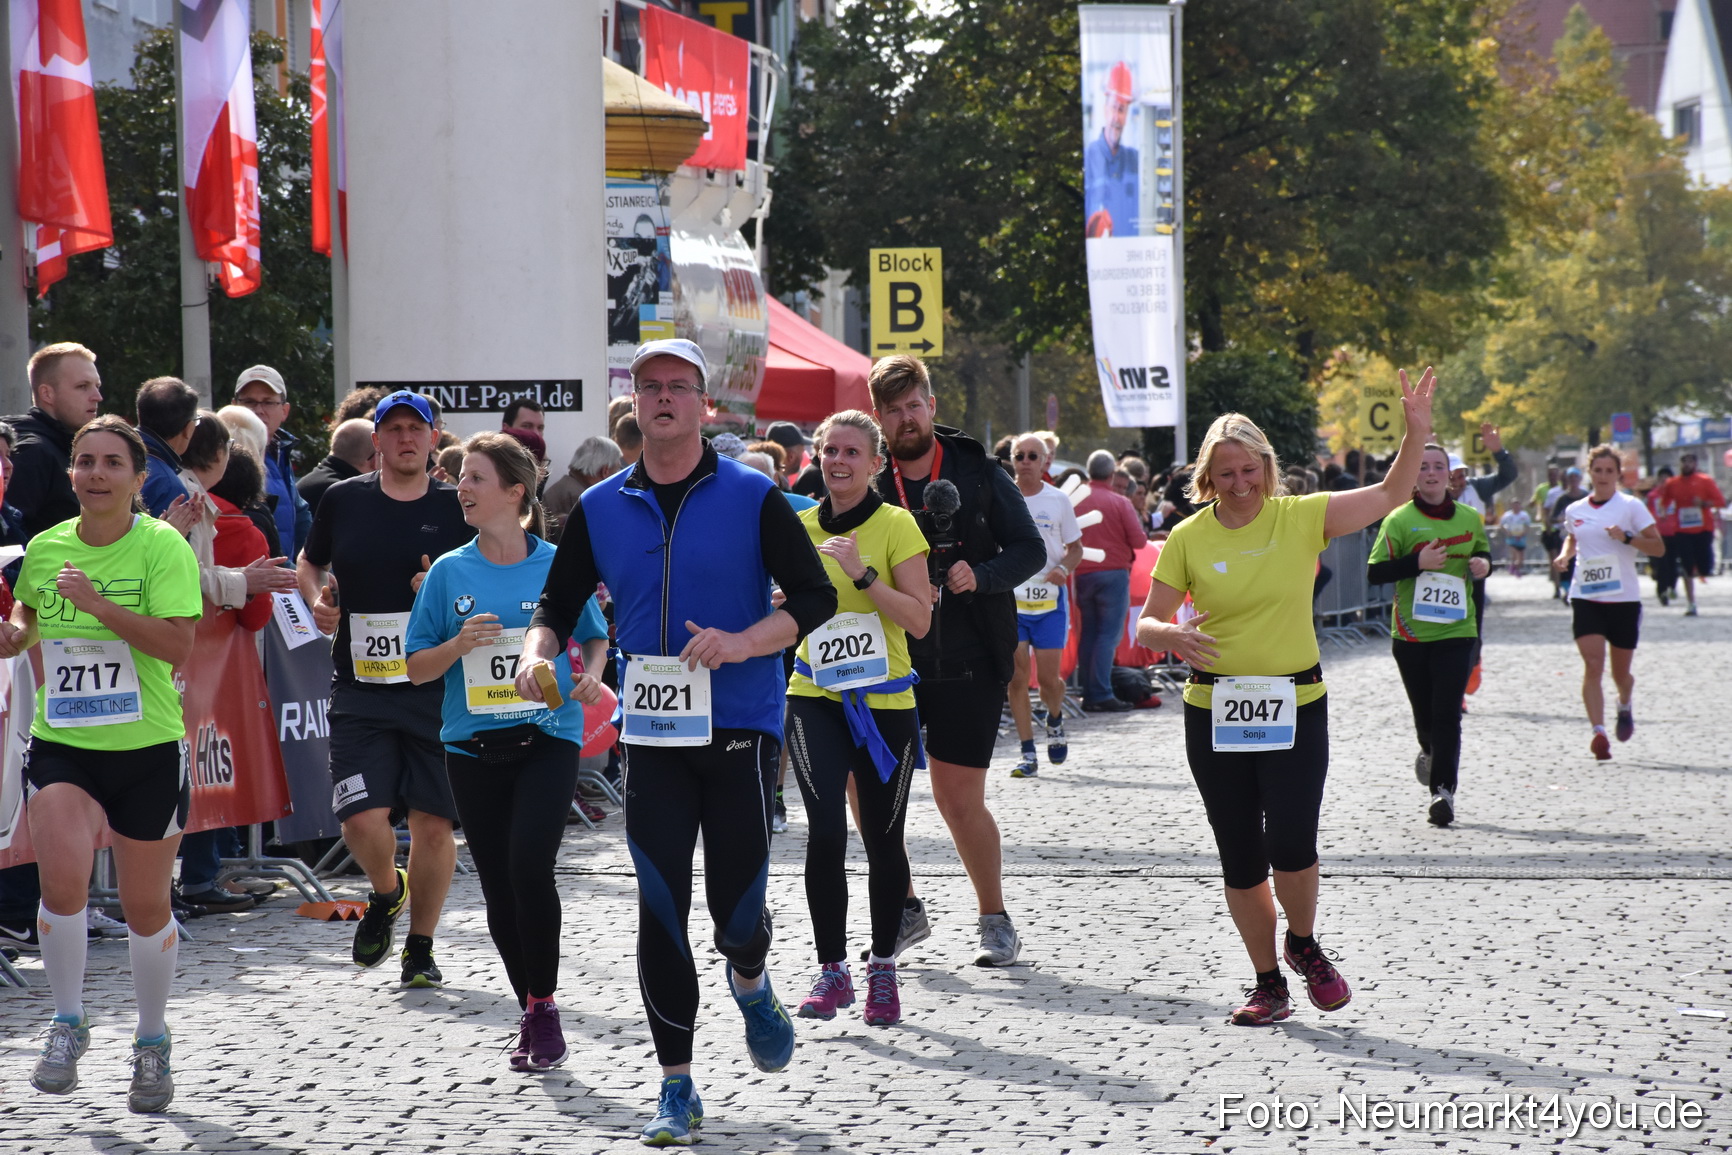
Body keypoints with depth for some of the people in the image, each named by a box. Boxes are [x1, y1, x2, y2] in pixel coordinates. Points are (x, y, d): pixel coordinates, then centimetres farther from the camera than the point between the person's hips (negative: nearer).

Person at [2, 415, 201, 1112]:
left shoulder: (162, 546, -10)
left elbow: (179, 644, -20)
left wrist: (100, 605, -26)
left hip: (147, 748, -2)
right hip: (60, 744, 2)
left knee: (145, 906, 8)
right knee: (62, 879, -20)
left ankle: (152, 1043, 30)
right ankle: (67, 1024, 2)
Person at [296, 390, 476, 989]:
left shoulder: (457, 508, 3)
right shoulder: (343, 500, 6)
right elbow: (309, 562, 23)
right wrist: (317, 599, 3)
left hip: (437, 689, -1)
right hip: (360, 689, 1)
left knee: (433, 821, 1)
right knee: (363, 820, -10)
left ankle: (421, 946, 18)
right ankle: (386, 894, 24)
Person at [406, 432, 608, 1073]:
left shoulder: (558, 565, 0)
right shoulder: (449, 573, 5)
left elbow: (595, 637, 14)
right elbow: (416, 669, 8)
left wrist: (590, 677, -6)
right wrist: (459, 645, -11)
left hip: (548, 739, -3)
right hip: (473, 748, 3)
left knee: (529, 865, -20)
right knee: (498, 887, 6)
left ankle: (543, 1006, -4)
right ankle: (532, 1016, 20)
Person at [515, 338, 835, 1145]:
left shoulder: (752, 498, -2)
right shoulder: (598, 510, 7)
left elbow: (815, 597, -3)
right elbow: (558, 603, 14)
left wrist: (744, 642, -19)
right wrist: (538, 650, -8)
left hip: (740, 723, -2)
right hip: (652, 735, 2)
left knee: (736, 908, -3)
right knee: (660, 910, -2)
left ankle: (750, 985, 34)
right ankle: (677, 1088, 7)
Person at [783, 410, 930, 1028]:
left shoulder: (896, 525, -5)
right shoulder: (801, 526, 7)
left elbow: (919, 620, -14)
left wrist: (863, 573, -22)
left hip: (884, 700, -2)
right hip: (816, 698, 2)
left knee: (883, 838, 6)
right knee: (825, 831, -13)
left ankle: (883, 970, 21)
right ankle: (831, 971, -4)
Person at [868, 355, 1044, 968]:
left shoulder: (978, 473, -2)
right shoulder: (870, 485, 3)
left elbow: (1031, 549, -1)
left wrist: (980, 575, -18)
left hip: (969, 664, -3)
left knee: (959, 798, -4)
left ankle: (995, 920, 15)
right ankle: (904, 910, 15)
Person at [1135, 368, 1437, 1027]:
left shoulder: (1301, 517, -1)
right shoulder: (1188, 538, 0)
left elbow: (1390, 496, 1)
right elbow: (1147, 624, 3)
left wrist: (1417, 433, -13)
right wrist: (1172, 635, -20)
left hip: (1295, 709, -1)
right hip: (1214, 716, 1)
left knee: (1292, 845, -12)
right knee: (1240, 859, 5)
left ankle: (1303, 945, 18)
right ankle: (1268, 984, 20)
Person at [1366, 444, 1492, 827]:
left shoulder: (1470, 518, 6)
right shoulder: (1399, 520, -4)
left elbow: (1484, 553, 24)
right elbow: (1375, 572, -8)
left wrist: (1484, 565, 0)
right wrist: (1417, 563, -20)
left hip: (1456, 630, 1)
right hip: (1410, 632, -1)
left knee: (1447, 713, -10)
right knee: (1424, 711, 11)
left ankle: (1443, 789, -8)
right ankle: (1430, 752, 44)